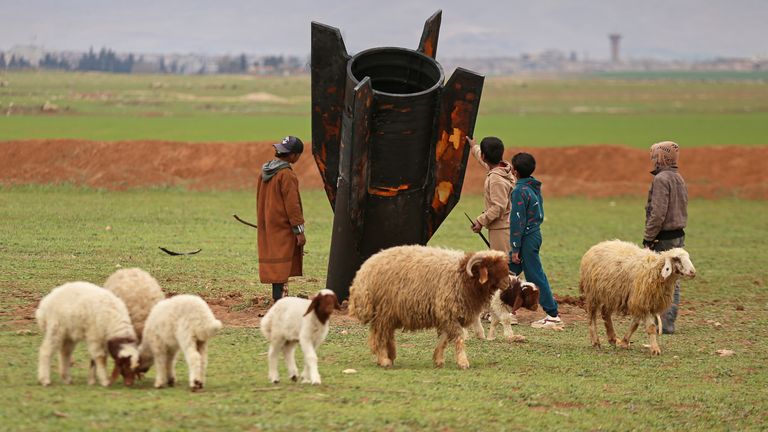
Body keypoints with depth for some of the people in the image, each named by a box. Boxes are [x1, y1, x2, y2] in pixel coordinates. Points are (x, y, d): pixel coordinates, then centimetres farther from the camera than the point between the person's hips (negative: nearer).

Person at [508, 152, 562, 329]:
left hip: (527, 239, -10)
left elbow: (518, 221, -19)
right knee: (510, 271, 18)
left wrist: (515, 248, -16)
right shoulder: (535, 187, 9)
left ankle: (553, 316, -4)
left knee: (536, 276, -5)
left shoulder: (520, 191, -18)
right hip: (535, 233, 10)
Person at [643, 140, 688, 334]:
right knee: (673, 281, 11)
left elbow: (658, 212, -20)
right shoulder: (679, 179, 14)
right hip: (678, 236, 9)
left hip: (663, 238, -9)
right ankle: (669, 322, 15)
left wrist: (648, 237, -16)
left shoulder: (661, 179, -14)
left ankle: (663, 324, -8)